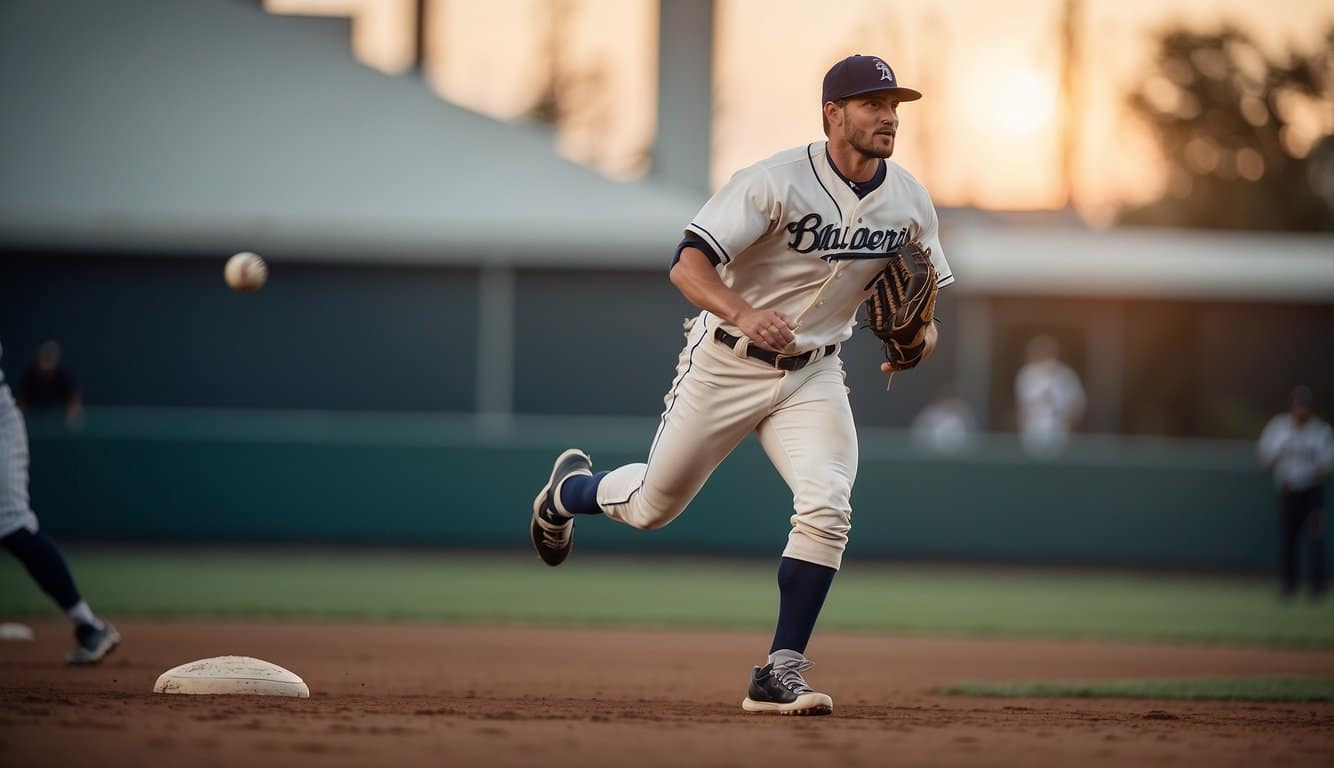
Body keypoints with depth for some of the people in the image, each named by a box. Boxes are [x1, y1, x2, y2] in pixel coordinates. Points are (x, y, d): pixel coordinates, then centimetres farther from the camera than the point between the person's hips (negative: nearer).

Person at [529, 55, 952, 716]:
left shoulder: (910, 202, -6)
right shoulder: (775, 182, -23)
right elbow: (687, 267, -28)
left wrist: (918, 334, -17)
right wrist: (745, 314, -47)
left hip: (814, 373, 3)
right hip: (726, 364, -3)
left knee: (826, 510, -20)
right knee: (651, 507, 12)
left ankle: (779, 675, -11)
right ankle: (569, 491, 47)